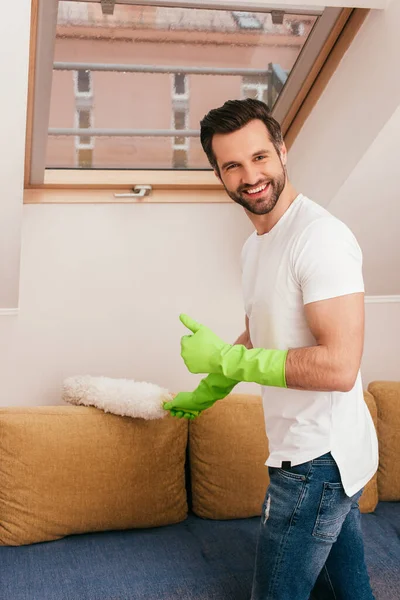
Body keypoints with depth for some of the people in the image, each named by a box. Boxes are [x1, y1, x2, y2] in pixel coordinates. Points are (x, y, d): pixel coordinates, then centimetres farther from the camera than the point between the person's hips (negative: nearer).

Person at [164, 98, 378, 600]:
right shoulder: (255, 244, 10)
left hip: (317, 460, -9)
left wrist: (224, 359, -21)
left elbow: (338, 366, -29)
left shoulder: (320, 236, -21)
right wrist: (206, 392, 33)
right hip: (325, 453, 9)